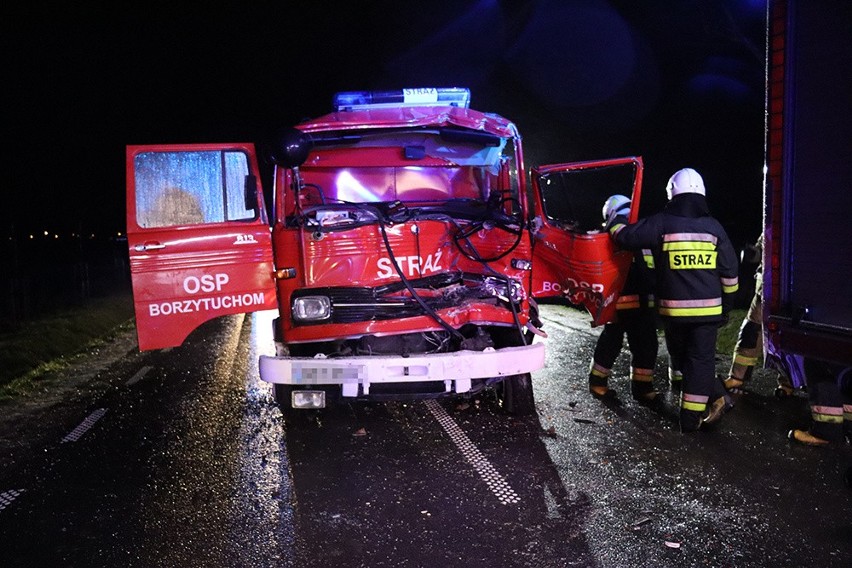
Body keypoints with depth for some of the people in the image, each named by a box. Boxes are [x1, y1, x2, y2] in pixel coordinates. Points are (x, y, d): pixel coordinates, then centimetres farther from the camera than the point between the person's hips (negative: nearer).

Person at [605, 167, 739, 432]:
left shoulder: (661, 223, -5)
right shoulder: (714, 227, 3)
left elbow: (625, 235, -2)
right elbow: (730, 273, 6)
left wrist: (615, 218, 20)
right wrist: (726, 306, 16)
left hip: (673, 308, -1)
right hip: (707, 308, 1)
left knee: (681, 357, 18)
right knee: (700, 359, 7)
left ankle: (716, 396, 19)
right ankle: (692, 417, 9)